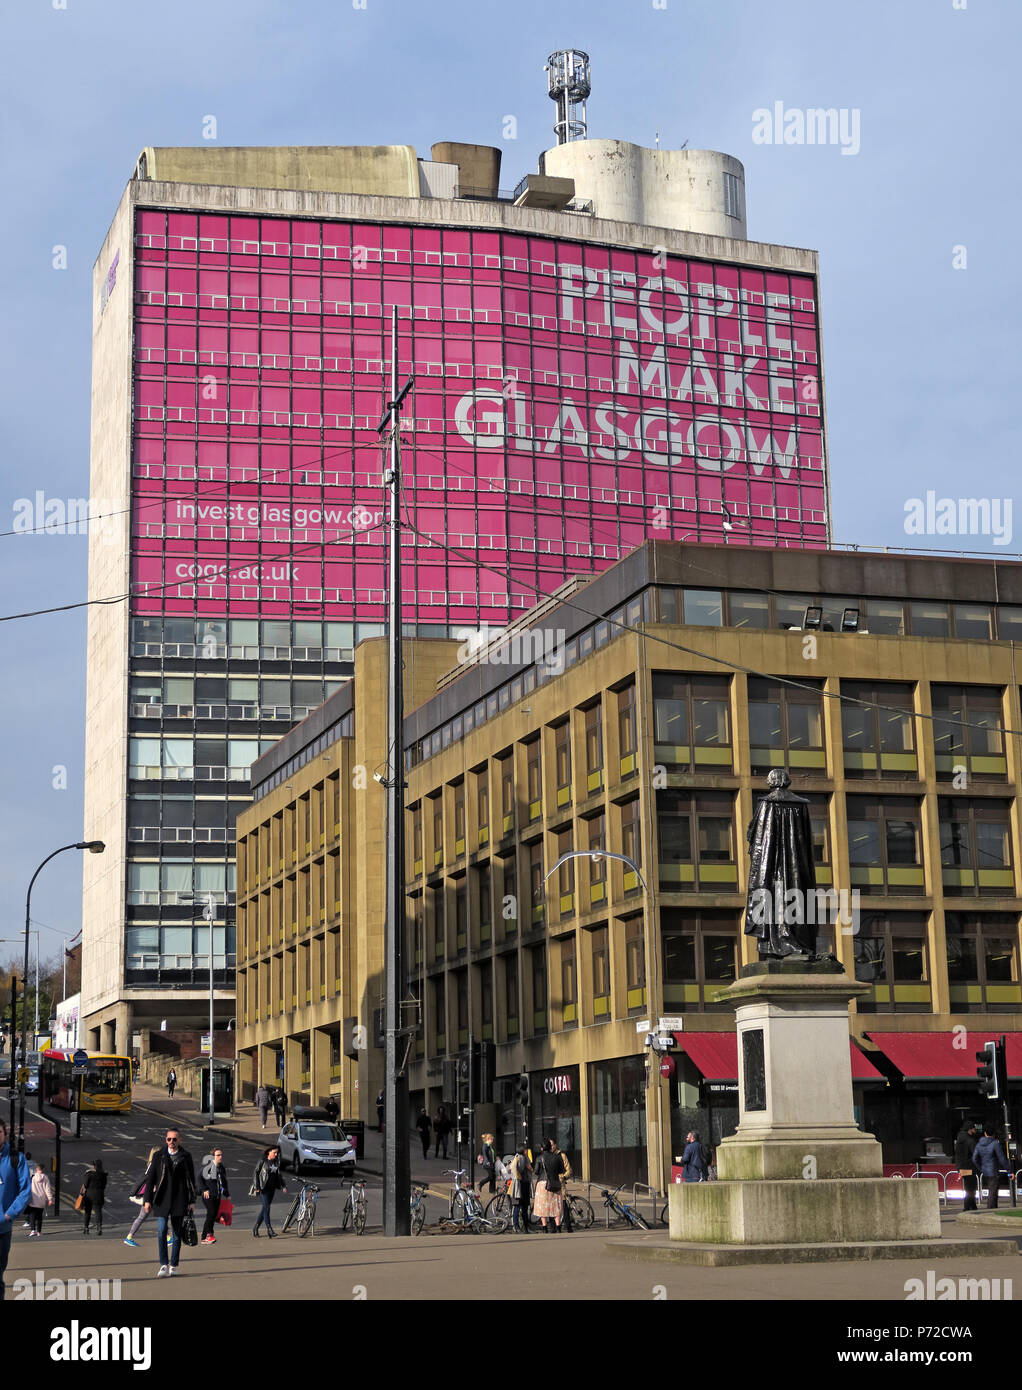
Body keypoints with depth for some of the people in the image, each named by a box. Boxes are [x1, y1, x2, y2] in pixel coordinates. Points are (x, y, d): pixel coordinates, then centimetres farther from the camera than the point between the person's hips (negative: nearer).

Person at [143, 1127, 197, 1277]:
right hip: (162, 1200, 0)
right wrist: (147, 1200, -1)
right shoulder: (159, 1156, 5)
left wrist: (192, 1201, 5)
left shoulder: (186, 1157, 6)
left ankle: (173, 1265, 13)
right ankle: (163, 1265, -5)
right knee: (161, 1231, -11)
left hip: (179, 1200, 0)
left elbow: (191, 1179, 9)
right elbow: (150, 1178, 5)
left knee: (177, 1233, 4)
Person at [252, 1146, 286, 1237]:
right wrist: (256, 1187, -14)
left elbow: (278, 1175, 19)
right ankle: (269, 1229, -12)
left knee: (265, 1209, 9)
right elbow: (256, 1173, -7)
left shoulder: (276, 1162, 9)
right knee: (266, 1208, -13)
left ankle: (255, 1228, 20)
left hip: (272, 1188, 6)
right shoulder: (262, 1161, -8)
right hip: (263, 1188, -6)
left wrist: (282, 1186, 9)